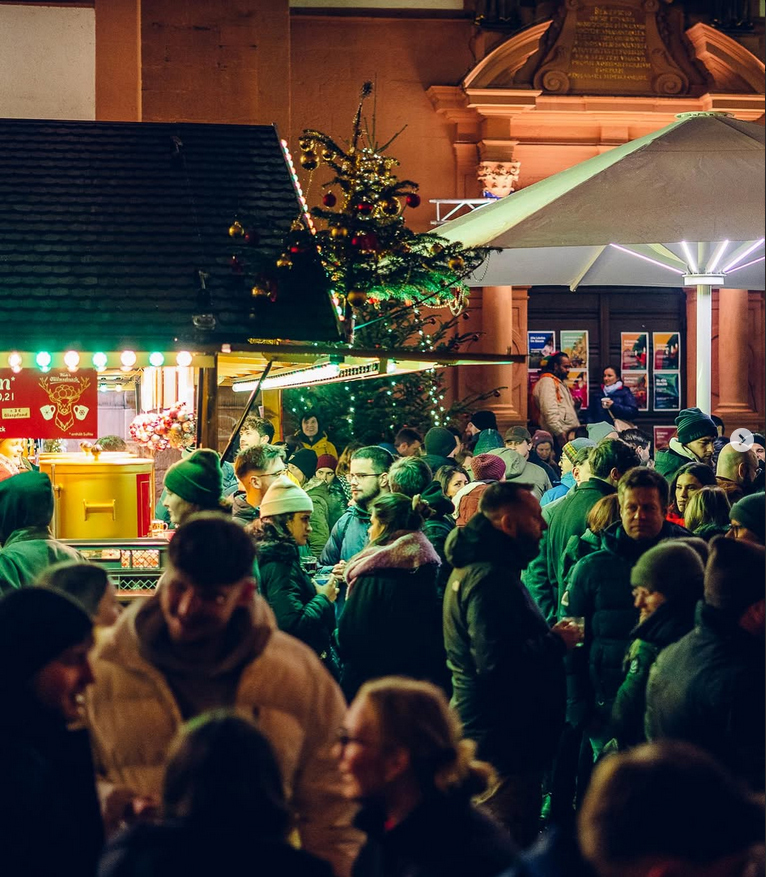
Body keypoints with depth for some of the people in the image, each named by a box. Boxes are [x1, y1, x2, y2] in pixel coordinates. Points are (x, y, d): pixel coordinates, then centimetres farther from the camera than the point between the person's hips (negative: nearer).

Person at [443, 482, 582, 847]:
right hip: (504, 737, -11)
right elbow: (499, 663, -28)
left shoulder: (475, 568, 15)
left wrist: (549, 636, 9)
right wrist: (556, 643, -15)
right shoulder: (491, 578, -20)